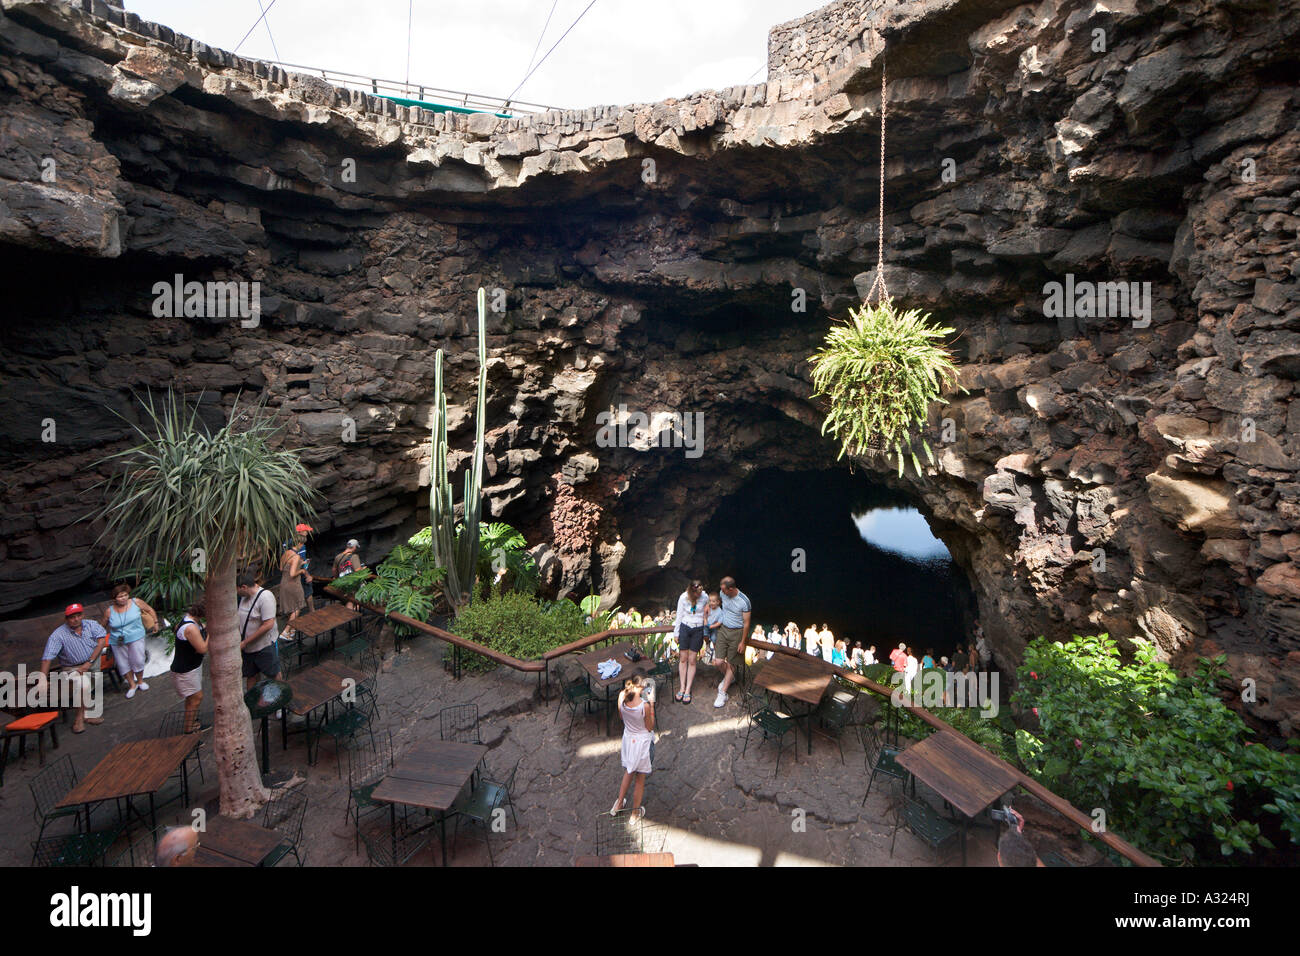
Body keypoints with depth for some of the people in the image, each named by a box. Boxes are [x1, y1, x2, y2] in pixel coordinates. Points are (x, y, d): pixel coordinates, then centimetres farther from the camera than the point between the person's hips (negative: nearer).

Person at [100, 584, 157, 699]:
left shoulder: (136, 602, -5)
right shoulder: (109, 610, -4)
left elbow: (150, 609, 9)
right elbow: (102, 625, 11)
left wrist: (155, 622, 8)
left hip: (135, 638, -1)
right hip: (117, 641, 1)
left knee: (138, 661, -3)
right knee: (123, 664, 6)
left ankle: (140, 681, 22)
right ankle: (132, 685, 24)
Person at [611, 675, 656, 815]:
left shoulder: (622, 697, -17)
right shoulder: (645, 705, -29)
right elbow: (650, 727, -13)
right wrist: (651, 704, -15)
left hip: (628, 739, 5)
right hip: (642, 741, -5)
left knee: (628, 772, 29)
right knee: (640, 779, 16)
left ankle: (618, 804, 41)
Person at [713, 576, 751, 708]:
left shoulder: (744, 602, -21)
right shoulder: (723, 593, -7)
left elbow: (746, 623, -13)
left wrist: (742, 642, -11)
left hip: (737, 633, -4)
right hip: (723, 629, 5)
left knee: (731, 663, 2)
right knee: (718, 660, 0)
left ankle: (723, 693, 8)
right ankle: (728, 678, 32)